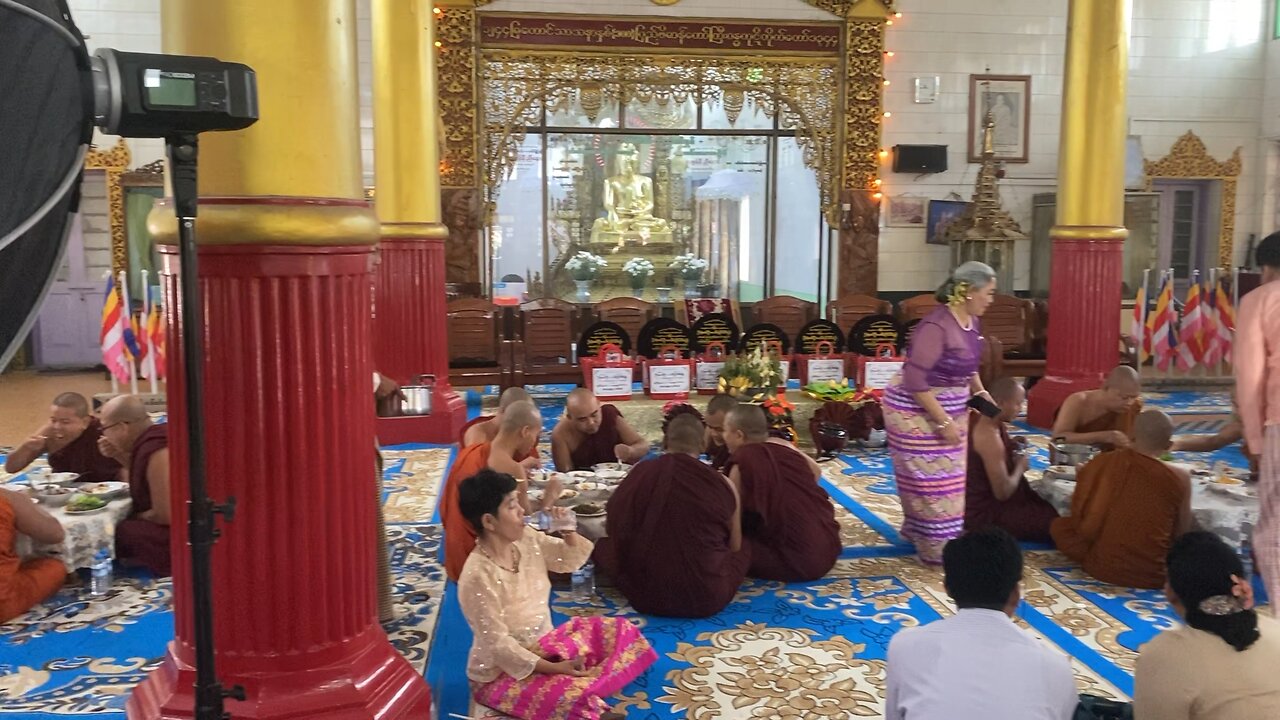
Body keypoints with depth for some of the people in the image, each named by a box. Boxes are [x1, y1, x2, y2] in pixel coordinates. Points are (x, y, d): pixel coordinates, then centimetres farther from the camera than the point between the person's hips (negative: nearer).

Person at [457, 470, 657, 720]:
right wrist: (552, 669, -24)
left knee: (619, 630, 7)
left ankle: (584, 688, -8)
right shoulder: (477, 577, -26)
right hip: (502, 673, -9)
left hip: (542, 644, 9)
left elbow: (569, 559, 12)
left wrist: (569, 532, -10)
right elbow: (497, 643, -23)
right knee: (573, 699, -33)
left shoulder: (527, 539, -5)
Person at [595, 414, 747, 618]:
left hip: (648, 597, -1)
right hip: (708, 599, 1)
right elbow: (735, 547, 8)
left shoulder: (640, 474, -5)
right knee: (742, 553, 28)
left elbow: (614, 530, 10)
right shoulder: (722, 484, -7)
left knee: (603, 546, 22)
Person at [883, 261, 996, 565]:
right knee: (931, 478, -1)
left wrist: (981, 393, 5)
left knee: (946, 474, 18)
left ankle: (918, 529, 36)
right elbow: (914, 380, -28)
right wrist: (944, 421, -25)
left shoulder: (971, 321, 2)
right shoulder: (936, 326, -27)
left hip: (950, 405, 9)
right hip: (917, 409, -9)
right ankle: (937, 548, 11)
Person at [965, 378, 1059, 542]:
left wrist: (1012, 445, 6)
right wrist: (1020, 467, -9)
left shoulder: (980, 419, 1)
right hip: (984, 513, -10)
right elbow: (1002, 493, -26)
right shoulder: (989, 435, -28)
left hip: (980, 501, 10)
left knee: (1048, 505, 19)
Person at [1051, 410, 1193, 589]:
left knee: (1059, 524, 22)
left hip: (1101, 566, 1)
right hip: (1154, 575, 0)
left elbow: (1078, 516, 3)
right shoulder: (1179, 479, -13)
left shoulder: (1102, 463, -8)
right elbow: (1181, 534, 0)